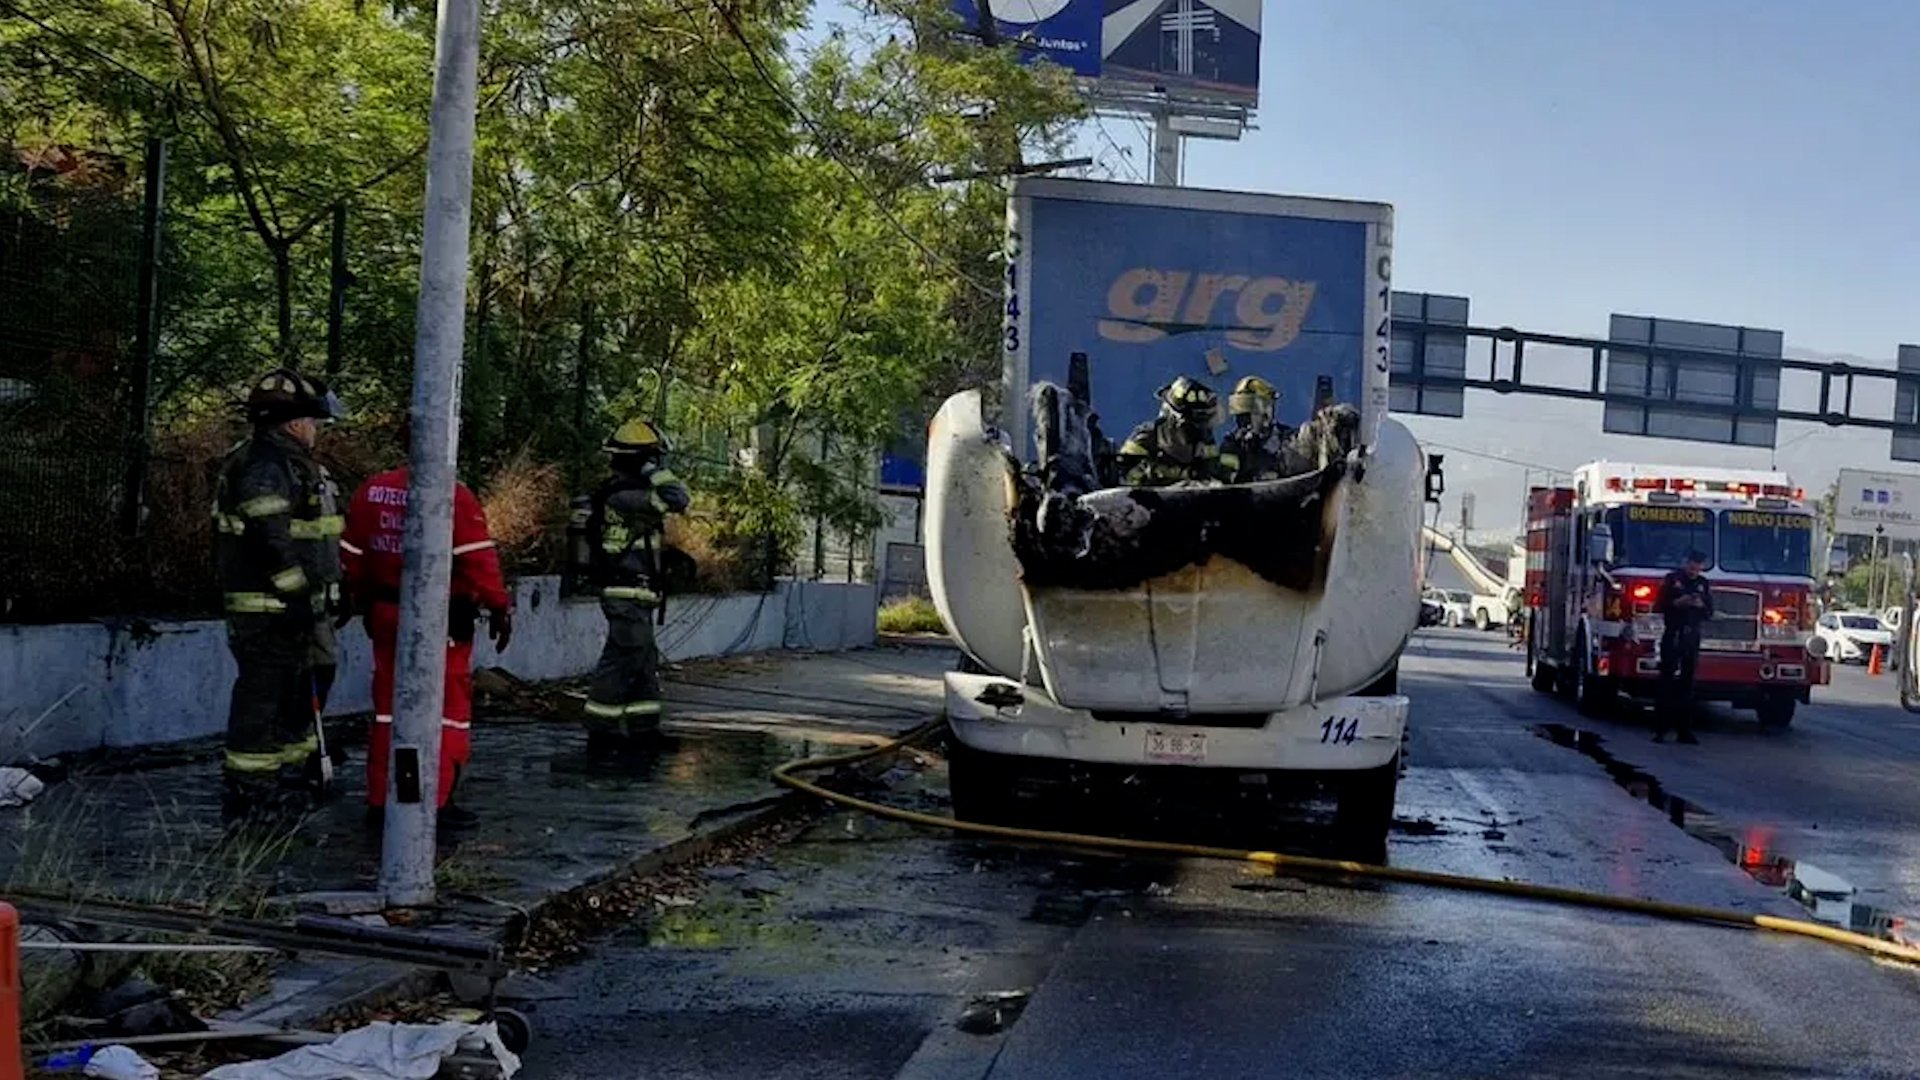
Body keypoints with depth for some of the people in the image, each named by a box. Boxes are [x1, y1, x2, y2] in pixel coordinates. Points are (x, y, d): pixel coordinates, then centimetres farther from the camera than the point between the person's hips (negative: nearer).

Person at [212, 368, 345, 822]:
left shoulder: (289, 463, 18)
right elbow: (268, 537, -25)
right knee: (263, 697, -6)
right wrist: (297, 593, -23)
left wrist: (316, 591, 25)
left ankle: (296, 777, 31)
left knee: (296, 694, 19)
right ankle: (248, 792, -1)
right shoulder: (264, 466, -17)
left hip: (288, 606, 11)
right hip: (268, 608, -11)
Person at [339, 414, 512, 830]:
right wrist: (499, 608, -8)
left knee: (389, 703, 14)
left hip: (387, 614, 6)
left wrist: (365, 603, 24)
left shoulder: (371, 491, 5)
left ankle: (380, 798, 19)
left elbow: (353, 556, 12)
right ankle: (437, 801, 0)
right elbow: (479, 560, -17)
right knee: (449, 704, 2)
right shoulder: (454, 497, -15)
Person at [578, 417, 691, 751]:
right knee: (622, 660, -8)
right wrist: (656, 471, -16)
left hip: (627, 595, 11)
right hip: (629, 594, -11)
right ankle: (601, 732, -4)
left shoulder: (615, 492, 15)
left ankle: (643, 728, 20)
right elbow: (677, 499, -27)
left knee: (644, 661, 14)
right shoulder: (626, 495, -18)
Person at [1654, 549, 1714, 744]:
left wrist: (1701, 605, -9)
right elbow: (1659, 606, 0)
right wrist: (1677, 602, -17)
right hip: (1672, 635, -3)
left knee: (1687, 683, 4)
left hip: (1692, 638, 3)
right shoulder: (1672, 579, 2)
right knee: (1667, 682, -4)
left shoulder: (1704, 584, 12)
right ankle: (1660, 729, -4)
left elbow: (1709, 613, 12)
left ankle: (1685, 729, 7)